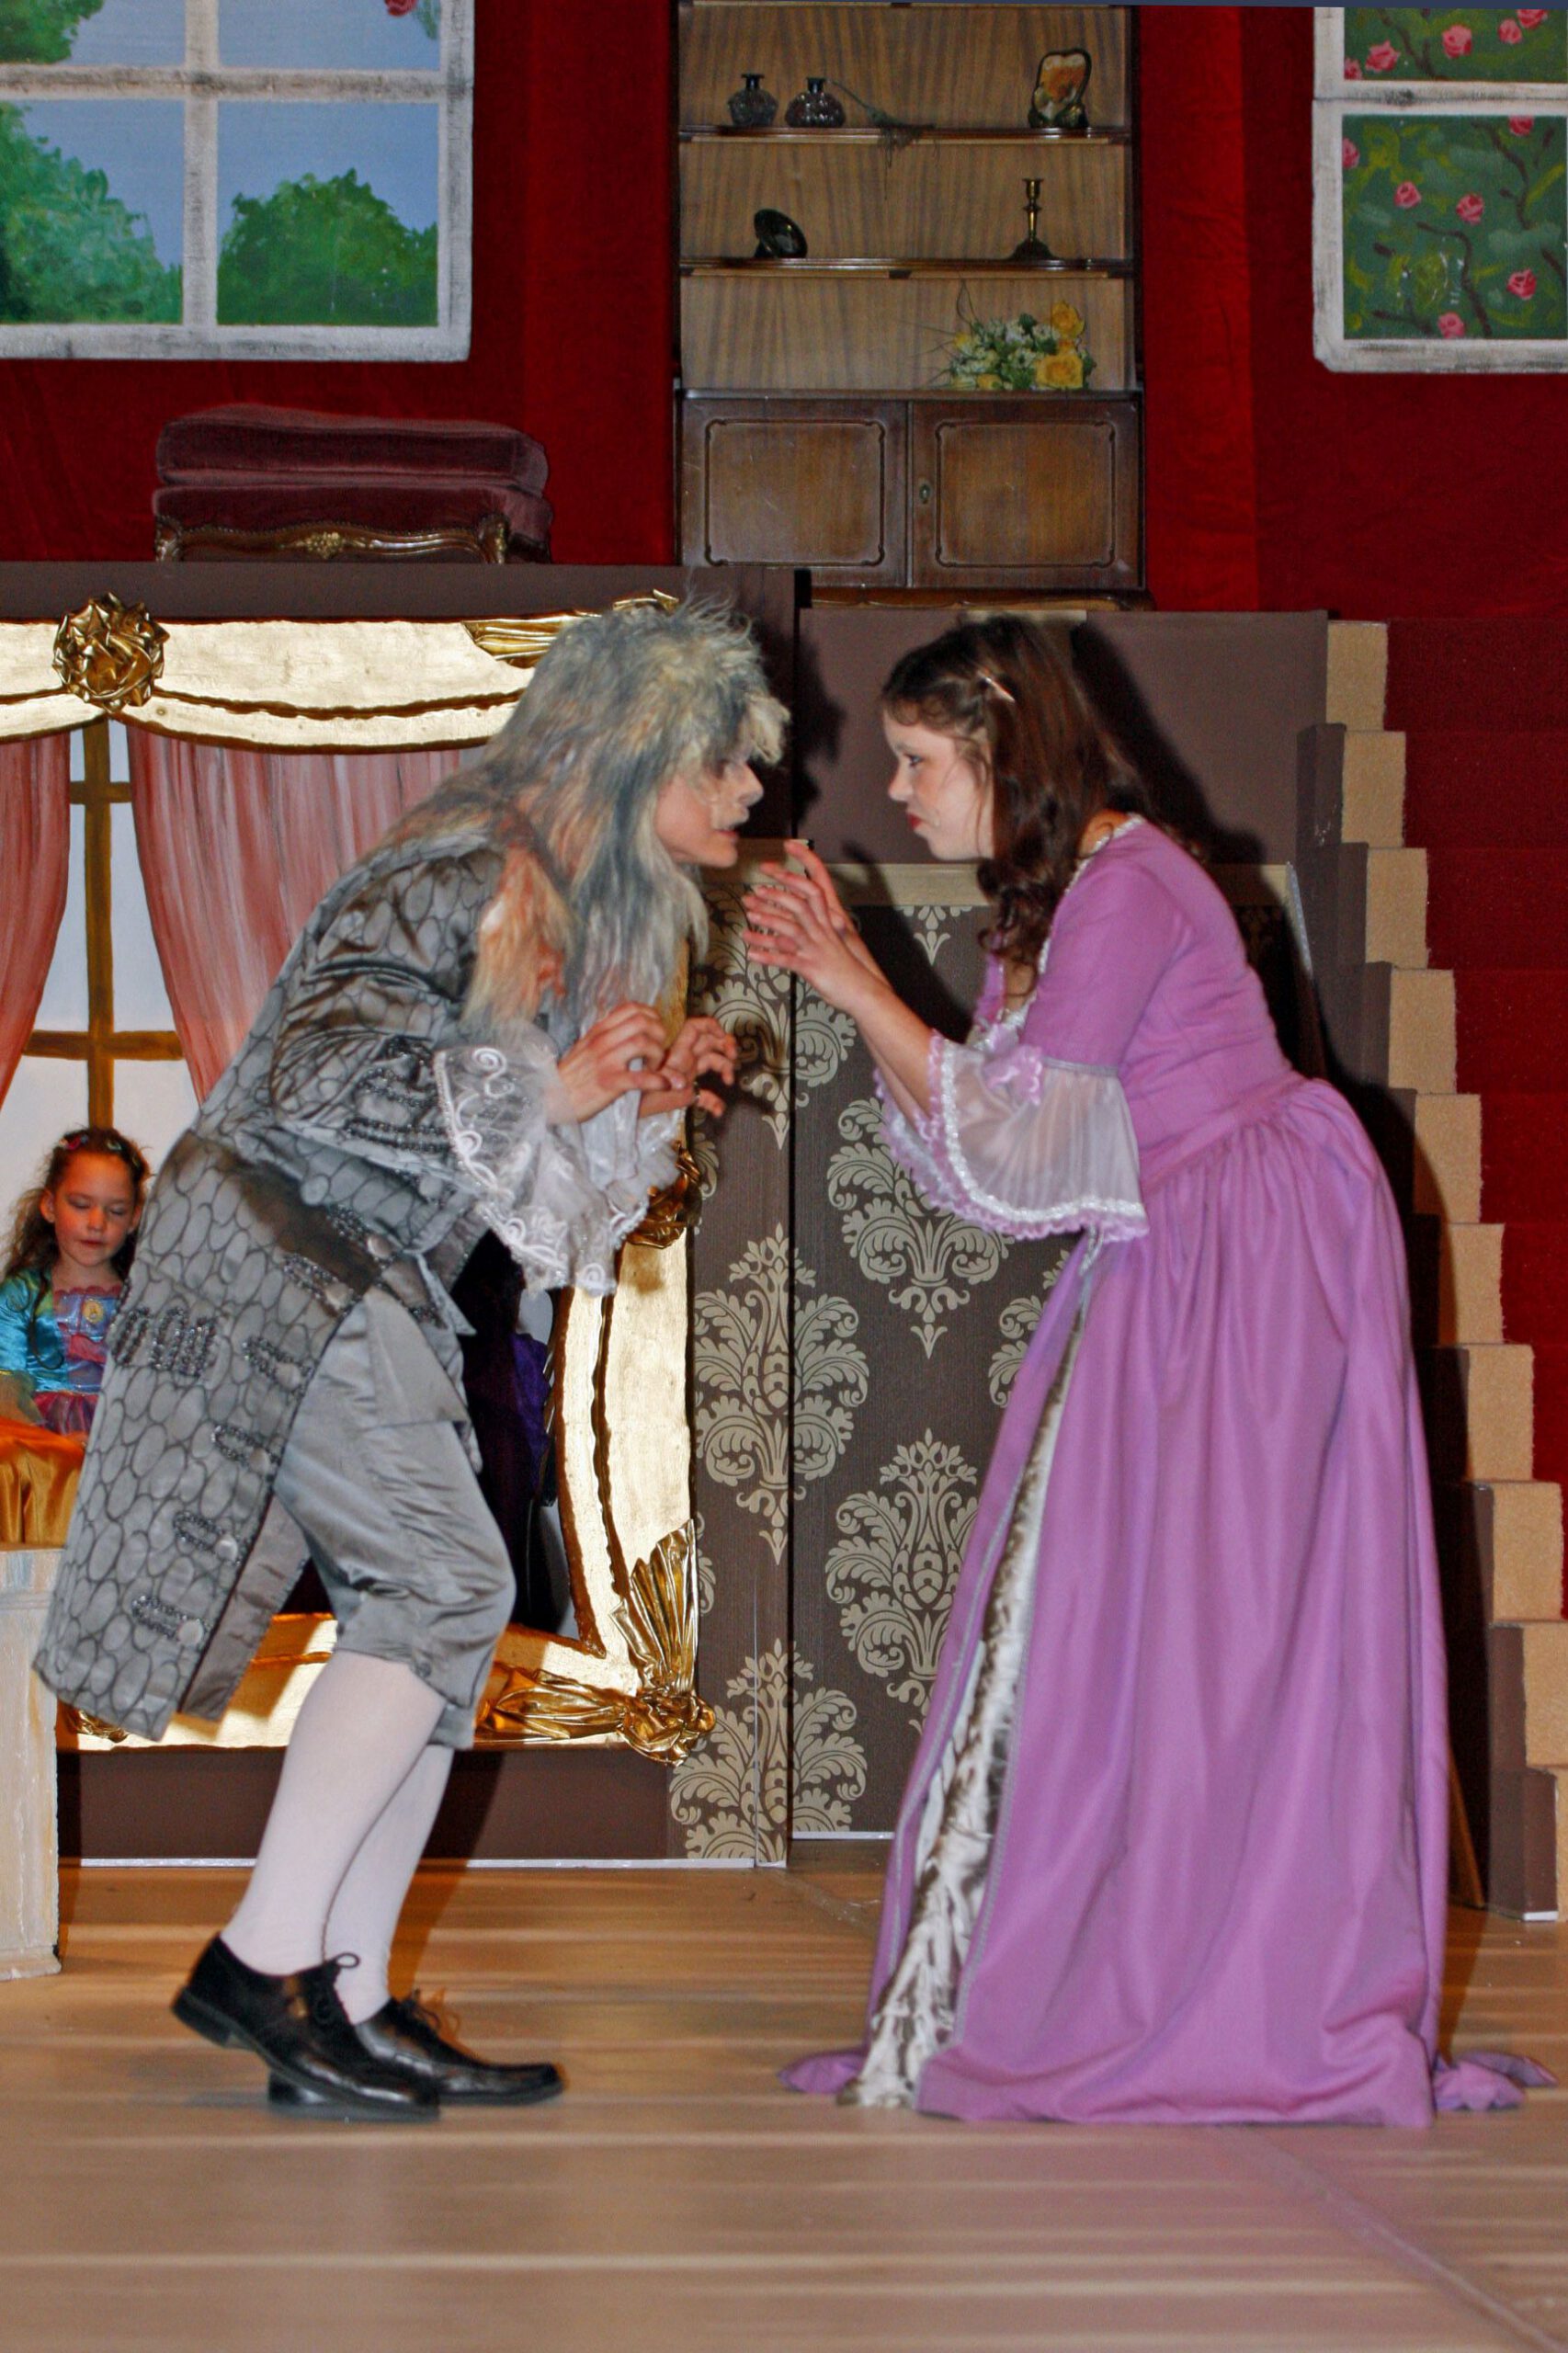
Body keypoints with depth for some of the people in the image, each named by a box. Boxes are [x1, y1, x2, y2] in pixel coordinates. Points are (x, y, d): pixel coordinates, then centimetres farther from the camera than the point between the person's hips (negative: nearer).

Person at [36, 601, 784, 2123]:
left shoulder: (584, 910, 14)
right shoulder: (461, 877, -17)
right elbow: (313, 1073, -26)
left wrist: (641, 1098, 3)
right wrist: (548, 1094, -27)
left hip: (367, 1284, 10)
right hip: (277, 1253, -10)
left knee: (427, 1610, 4)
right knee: (442, 1584, -15)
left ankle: (351, 2003, 6)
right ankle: (267, 1955, -11)